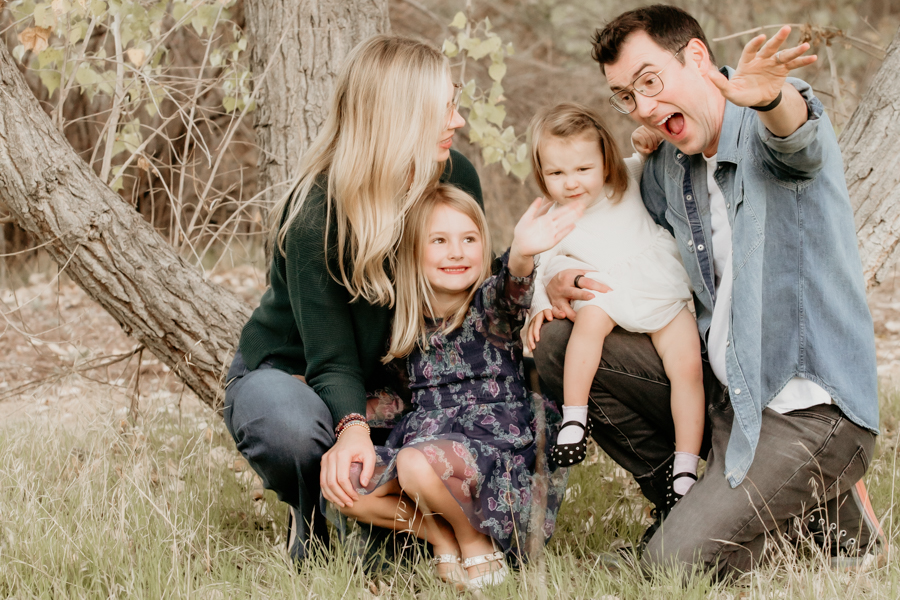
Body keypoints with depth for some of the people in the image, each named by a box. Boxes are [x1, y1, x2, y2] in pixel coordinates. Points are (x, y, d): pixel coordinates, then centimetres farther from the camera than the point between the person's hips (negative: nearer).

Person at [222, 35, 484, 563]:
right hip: (289, 374, -5)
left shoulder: (456, 178, -12)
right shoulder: (316, 213, -28)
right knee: (295, 430, -42)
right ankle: (315, 533, -5)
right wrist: (353, 428, -52)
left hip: (398, 384, 5)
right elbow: (331, 359, -29)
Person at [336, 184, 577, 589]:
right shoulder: (411, 326, 11)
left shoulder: (491, 305, -5)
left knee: (417, 464, -35)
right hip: (430, 442, 6)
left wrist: (521, 256, -54)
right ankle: (441, 536, 0)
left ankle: (477, 542, -6)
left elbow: (510, 291, -30)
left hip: (497, 444, -6)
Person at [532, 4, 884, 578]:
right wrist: (563, 284, -1)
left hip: (810, 407, -8)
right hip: (722, 385, 8)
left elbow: (795, 139, -41)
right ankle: (699, 502, 12)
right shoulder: (665, 172, 7)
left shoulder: (766, 130, -15)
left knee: (675, 564, -16)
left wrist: (771, 98, -66)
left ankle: (836, 514, 8)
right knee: (561, 345, 4)